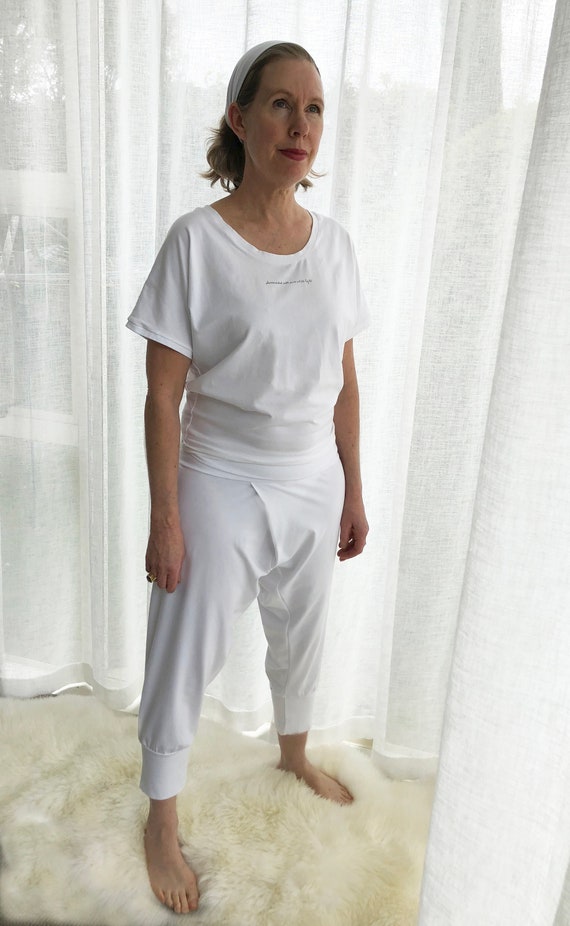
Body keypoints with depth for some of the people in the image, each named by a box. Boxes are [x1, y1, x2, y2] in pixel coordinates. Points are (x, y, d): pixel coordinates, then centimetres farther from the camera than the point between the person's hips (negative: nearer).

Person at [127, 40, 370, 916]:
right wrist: (165, 519, -12)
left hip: (312, 485, 5)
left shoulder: (333, 242, 0)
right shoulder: (197, 240, -13)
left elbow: (345, 381, 5)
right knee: (186, 655, 8)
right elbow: (163, 395, -12)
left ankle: (295, 753, 53)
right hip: (221, 486, -4)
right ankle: (162, 821, 34)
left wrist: (353, 493, 7)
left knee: (303, 635, 22)